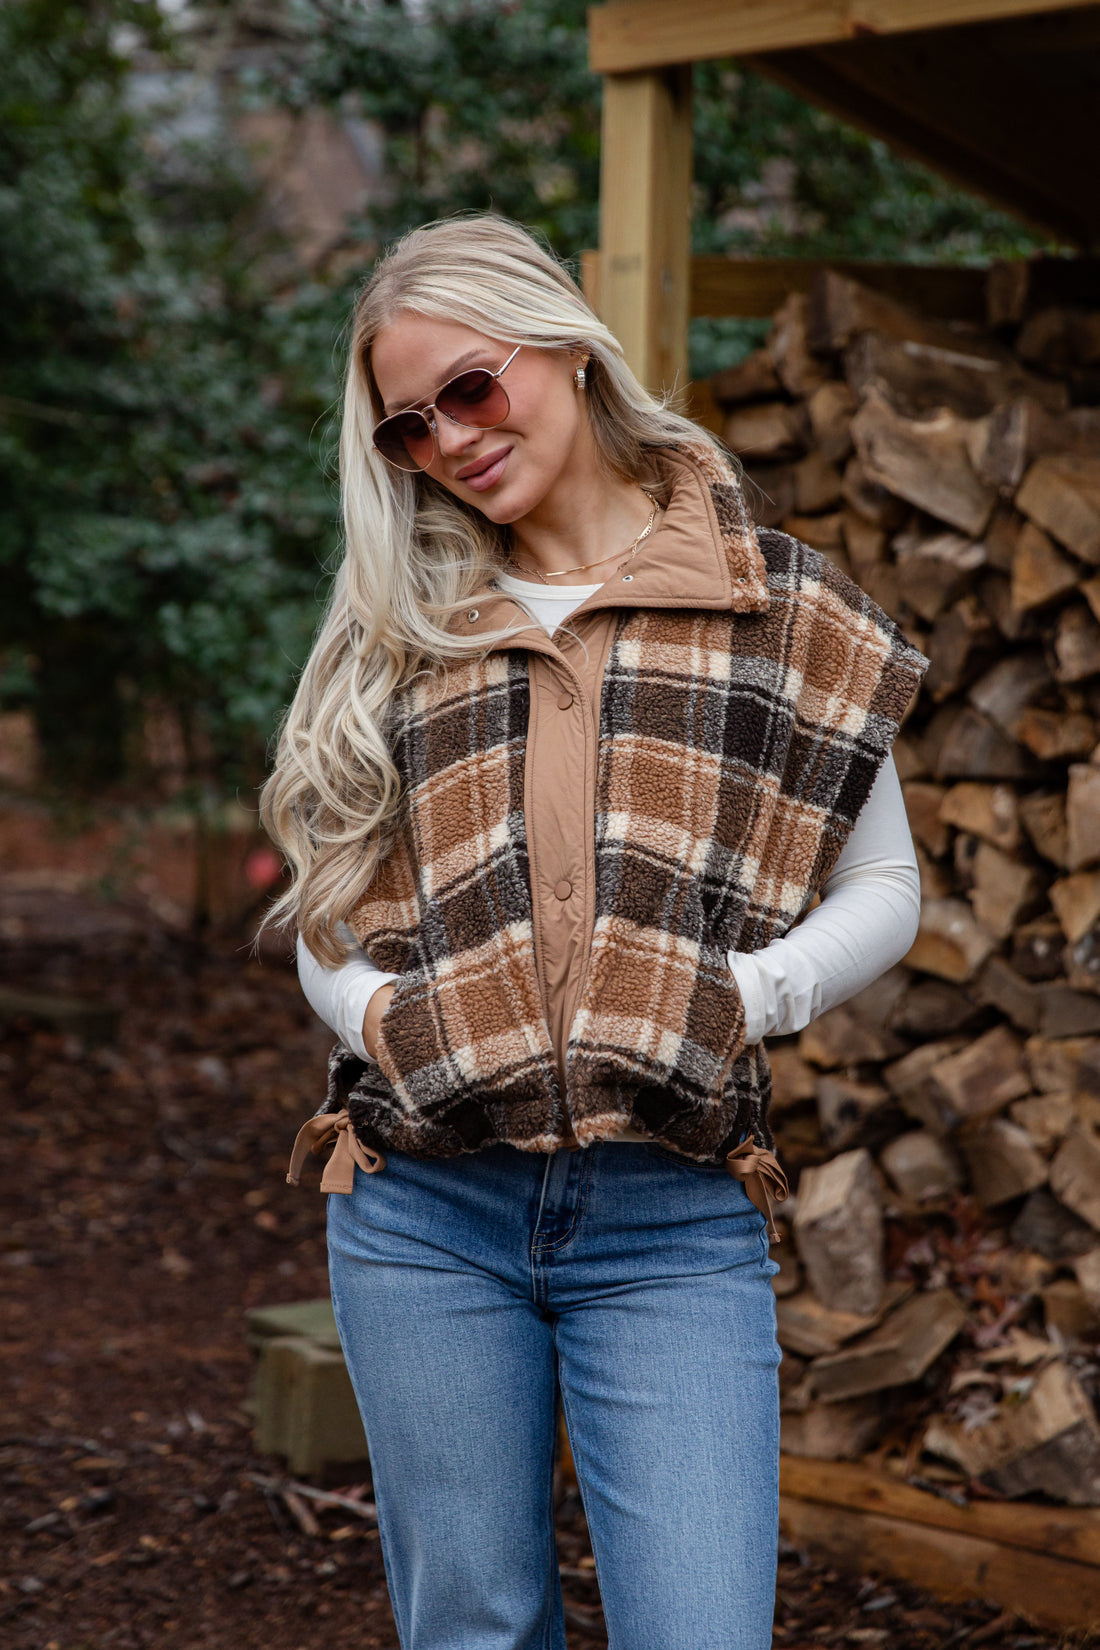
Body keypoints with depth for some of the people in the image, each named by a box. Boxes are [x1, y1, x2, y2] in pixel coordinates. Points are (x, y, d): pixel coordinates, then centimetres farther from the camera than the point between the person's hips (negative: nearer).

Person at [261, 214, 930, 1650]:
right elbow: (325, 923, 15)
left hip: (673, 1222, -2)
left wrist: (747, 995, -9)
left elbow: (884, 889, 9)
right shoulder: (400, 632, 13)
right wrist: (381, 1017, -7)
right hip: (425, 1205, 2)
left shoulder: (781, 607, 5)